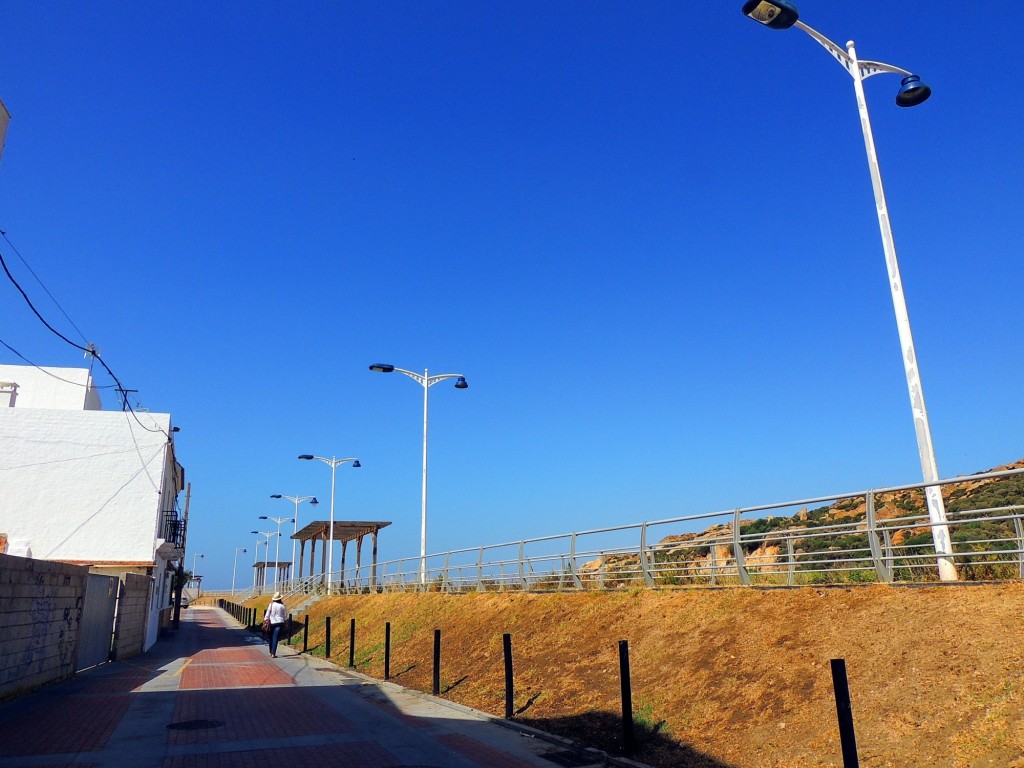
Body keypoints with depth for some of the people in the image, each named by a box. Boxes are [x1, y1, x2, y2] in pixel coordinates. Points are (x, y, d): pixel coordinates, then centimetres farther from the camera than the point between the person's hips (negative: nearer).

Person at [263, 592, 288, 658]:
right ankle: (273, 653, -9)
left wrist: (265, 620, 4)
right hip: (279, 623, -1)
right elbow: (285, 615, 4)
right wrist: (286, 621, 19)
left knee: (271, 638, 18)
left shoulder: (271, 605, -4)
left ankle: (271, 652, 30)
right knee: (276, 638, -2)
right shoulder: (282, 606, -4)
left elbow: (267, 614, -4)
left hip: (272, 623, 2)